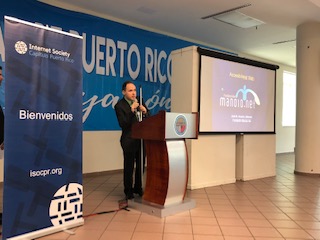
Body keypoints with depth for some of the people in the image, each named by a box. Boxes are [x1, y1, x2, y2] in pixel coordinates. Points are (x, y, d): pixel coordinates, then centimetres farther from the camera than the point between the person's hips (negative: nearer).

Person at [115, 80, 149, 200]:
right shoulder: (119, 105, -10)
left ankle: (138, 188, 30)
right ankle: (128, 191, 17)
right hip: (129, 140, -5)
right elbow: (123, 124, -19)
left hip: (142, 138, 6)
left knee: (141, 165, 14)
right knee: (129, 166, 2)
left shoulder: (140, 101, 6)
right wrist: (131, 110, -27)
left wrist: (145, 111, -14)